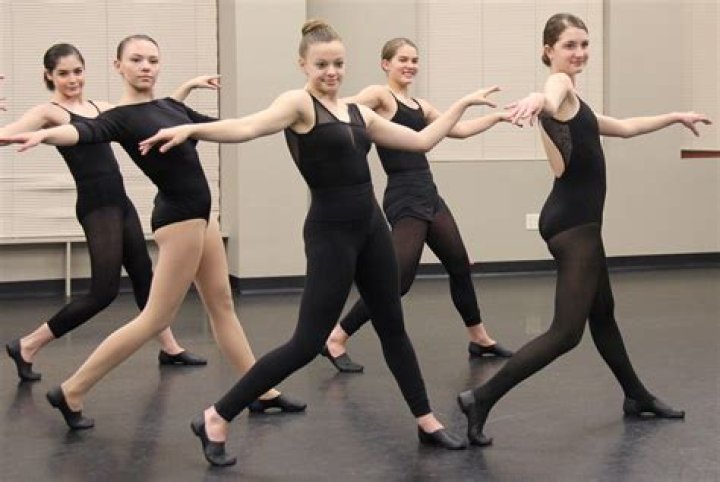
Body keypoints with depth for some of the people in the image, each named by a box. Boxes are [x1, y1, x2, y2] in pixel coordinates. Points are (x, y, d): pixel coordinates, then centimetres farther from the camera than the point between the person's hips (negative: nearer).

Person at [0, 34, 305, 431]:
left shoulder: (170, 106, 9)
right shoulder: (121, 117, -15)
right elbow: (85, 131, -36)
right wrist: (44, 134, -58)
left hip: (199, 213, 8)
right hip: (179, 217, -8)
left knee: (221, 305, 14)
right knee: (156, 319, -6)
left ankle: (262, 392, 23)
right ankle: (70, 392, 0)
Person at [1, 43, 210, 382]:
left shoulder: (98, 108, 13)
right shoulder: (49, 112, -9)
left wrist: (187, 86, 20)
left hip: (118, 200, 8)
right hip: (97, 205, -8)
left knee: (143, 274, 17)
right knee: (104, 290, -10)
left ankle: (169, 348, 32)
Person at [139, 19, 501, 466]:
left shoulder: (359, 112, 11)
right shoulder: (299, 103, -9)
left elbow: (421, 141, 18)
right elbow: (247, 127, -28)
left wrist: (463, 103, 19)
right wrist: (191, 129, -44)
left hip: (371, 226, 7)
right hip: (330, 233, -7)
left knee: (393, 328, 16)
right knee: (307, 343, -6)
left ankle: (426, 421, 30)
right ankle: (216, 418, 3)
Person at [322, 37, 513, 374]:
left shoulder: (420, 105, 16)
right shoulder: (379, 96, -7)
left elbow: (458, 130, 24)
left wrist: (497, 116, 25)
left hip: (428, 195, 9)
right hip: (404, 199, -9)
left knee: (460, 266, 17)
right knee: (398, 279, -13)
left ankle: (479, 339, 33)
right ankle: (336, 339, -5)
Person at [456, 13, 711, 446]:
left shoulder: (573, 101, 19)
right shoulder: (560, 86, -12)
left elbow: (623, 128, 33)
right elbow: (550, 102, -39)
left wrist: (676, 117, 38)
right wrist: (537, 99, -63)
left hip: (578, 220, 10)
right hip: (572, 222, -10)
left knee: (602, 312, 24)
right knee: (567, 331, -13)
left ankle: (637, 396, 41)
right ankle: (480, 399, -13)